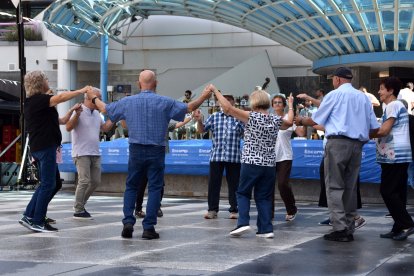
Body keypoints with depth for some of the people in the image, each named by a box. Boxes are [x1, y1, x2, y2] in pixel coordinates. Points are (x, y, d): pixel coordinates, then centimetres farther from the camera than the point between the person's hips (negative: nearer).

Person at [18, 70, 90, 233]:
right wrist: (82, 91, -21)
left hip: (37, 146, 10)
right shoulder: (39, 100, -14)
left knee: (46, 183, 17)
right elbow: (61, 97, -28)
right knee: (48, 184, -6)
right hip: (45, 146, -10)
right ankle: (37, 222, -5)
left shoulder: (32, 101, 17)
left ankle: (29, 216, 15)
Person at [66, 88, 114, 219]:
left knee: (95, 181, 9)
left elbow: (105, 128, 25)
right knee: (84, 181, -11)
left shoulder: (97, 114, 14)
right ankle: (78, 211, -2)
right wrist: (77, 114, -30)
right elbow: (68, 127, -19)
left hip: (95, 154, 8)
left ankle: (80, 204, 25)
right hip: (81, 153, -8)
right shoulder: (79, 112, -10)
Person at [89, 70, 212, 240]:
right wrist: (203, 97, 19)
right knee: (154, 188, 3)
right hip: (156, 151, -2)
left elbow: (105, 109, 13)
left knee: (131, 187, 13)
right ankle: (148, 228, 1)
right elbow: (189, 108, 4)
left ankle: (128, 222, 2)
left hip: (136, 150, 2)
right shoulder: (165, 102, -5)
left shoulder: (128, 102, 1)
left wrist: (93, 98, 33)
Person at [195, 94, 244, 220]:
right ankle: (212, 210, 10)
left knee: (233, 184, 4)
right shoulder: (214, 117, 10)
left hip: (234, 157, -2)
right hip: (216, 156, 2)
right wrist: (199, 121, -10)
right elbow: (201, 130, 9)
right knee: (213, 183, 2)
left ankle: (234, 210, 12)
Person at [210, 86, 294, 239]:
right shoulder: (276, 120, 5)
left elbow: (227, 108, -13)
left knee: (243, 193, 10)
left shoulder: (251, 117, -8)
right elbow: (289, 122, 27)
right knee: (264, 197, 10)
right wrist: (290, 105, 42)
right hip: (269, 164, 4)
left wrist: (215, 91, -3)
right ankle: (266, 229, 5)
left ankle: (243, 223, -5)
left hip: (250, 163, -4)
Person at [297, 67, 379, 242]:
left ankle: (340, 228, -12)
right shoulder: (363, 97, 16)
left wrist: (301, 121, 25)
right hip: (357, 145, 5)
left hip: (338, 143, -5)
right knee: (350, 187, 9)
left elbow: (315, 120, 6)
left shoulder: (334, 95, 0)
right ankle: (349, 230, 10)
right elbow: (374, 127, 13)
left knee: (334, 186, -3)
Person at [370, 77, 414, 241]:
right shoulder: (399, 105, 23)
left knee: (387, 191, -9)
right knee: (397, 192, 9)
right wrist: (371, 133, 15)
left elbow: (383, 130, -16)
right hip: (400, 155, 10)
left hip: (394, 155, -10)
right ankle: (399, 228, 9)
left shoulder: (393, 105, -9)